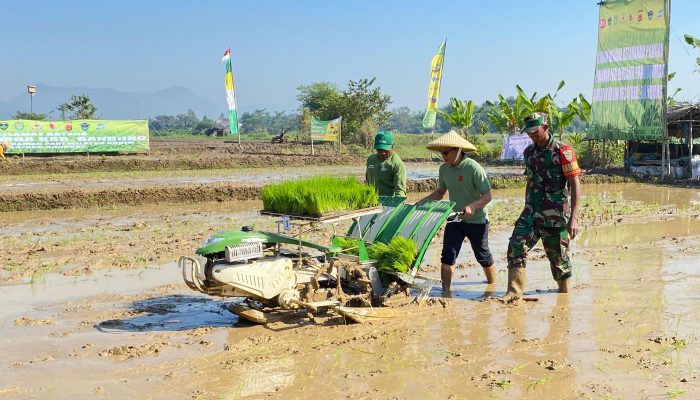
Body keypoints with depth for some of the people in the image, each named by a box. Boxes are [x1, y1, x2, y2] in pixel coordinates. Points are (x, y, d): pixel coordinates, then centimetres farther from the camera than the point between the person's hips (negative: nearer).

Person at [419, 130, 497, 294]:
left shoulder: (473, 168, -21)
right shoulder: (444, 169, -2)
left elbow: (487, 195, -23)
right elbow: (440, 192, 13)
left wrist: (472, 206, -41)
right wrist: (420, 203, 2)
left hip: (477, 220, -4)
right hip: (454, 219, 5)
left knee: (483, 257, 12)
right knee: (447, 256, -8)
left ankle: (493, 286, 36)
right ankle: (445, 292, -3)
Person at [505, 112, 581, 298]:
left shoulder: (562, 152, -10)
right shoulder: (529, 152, 9)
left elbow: (575, 186, -12)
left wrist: (573, 219, -19)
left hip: (556, 216, -5)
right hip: (532, 213, 5)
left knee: (558, 256, 7)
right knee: (516, 246, -11)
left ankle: (565, 293, 28)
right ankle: (514, 292, -7)